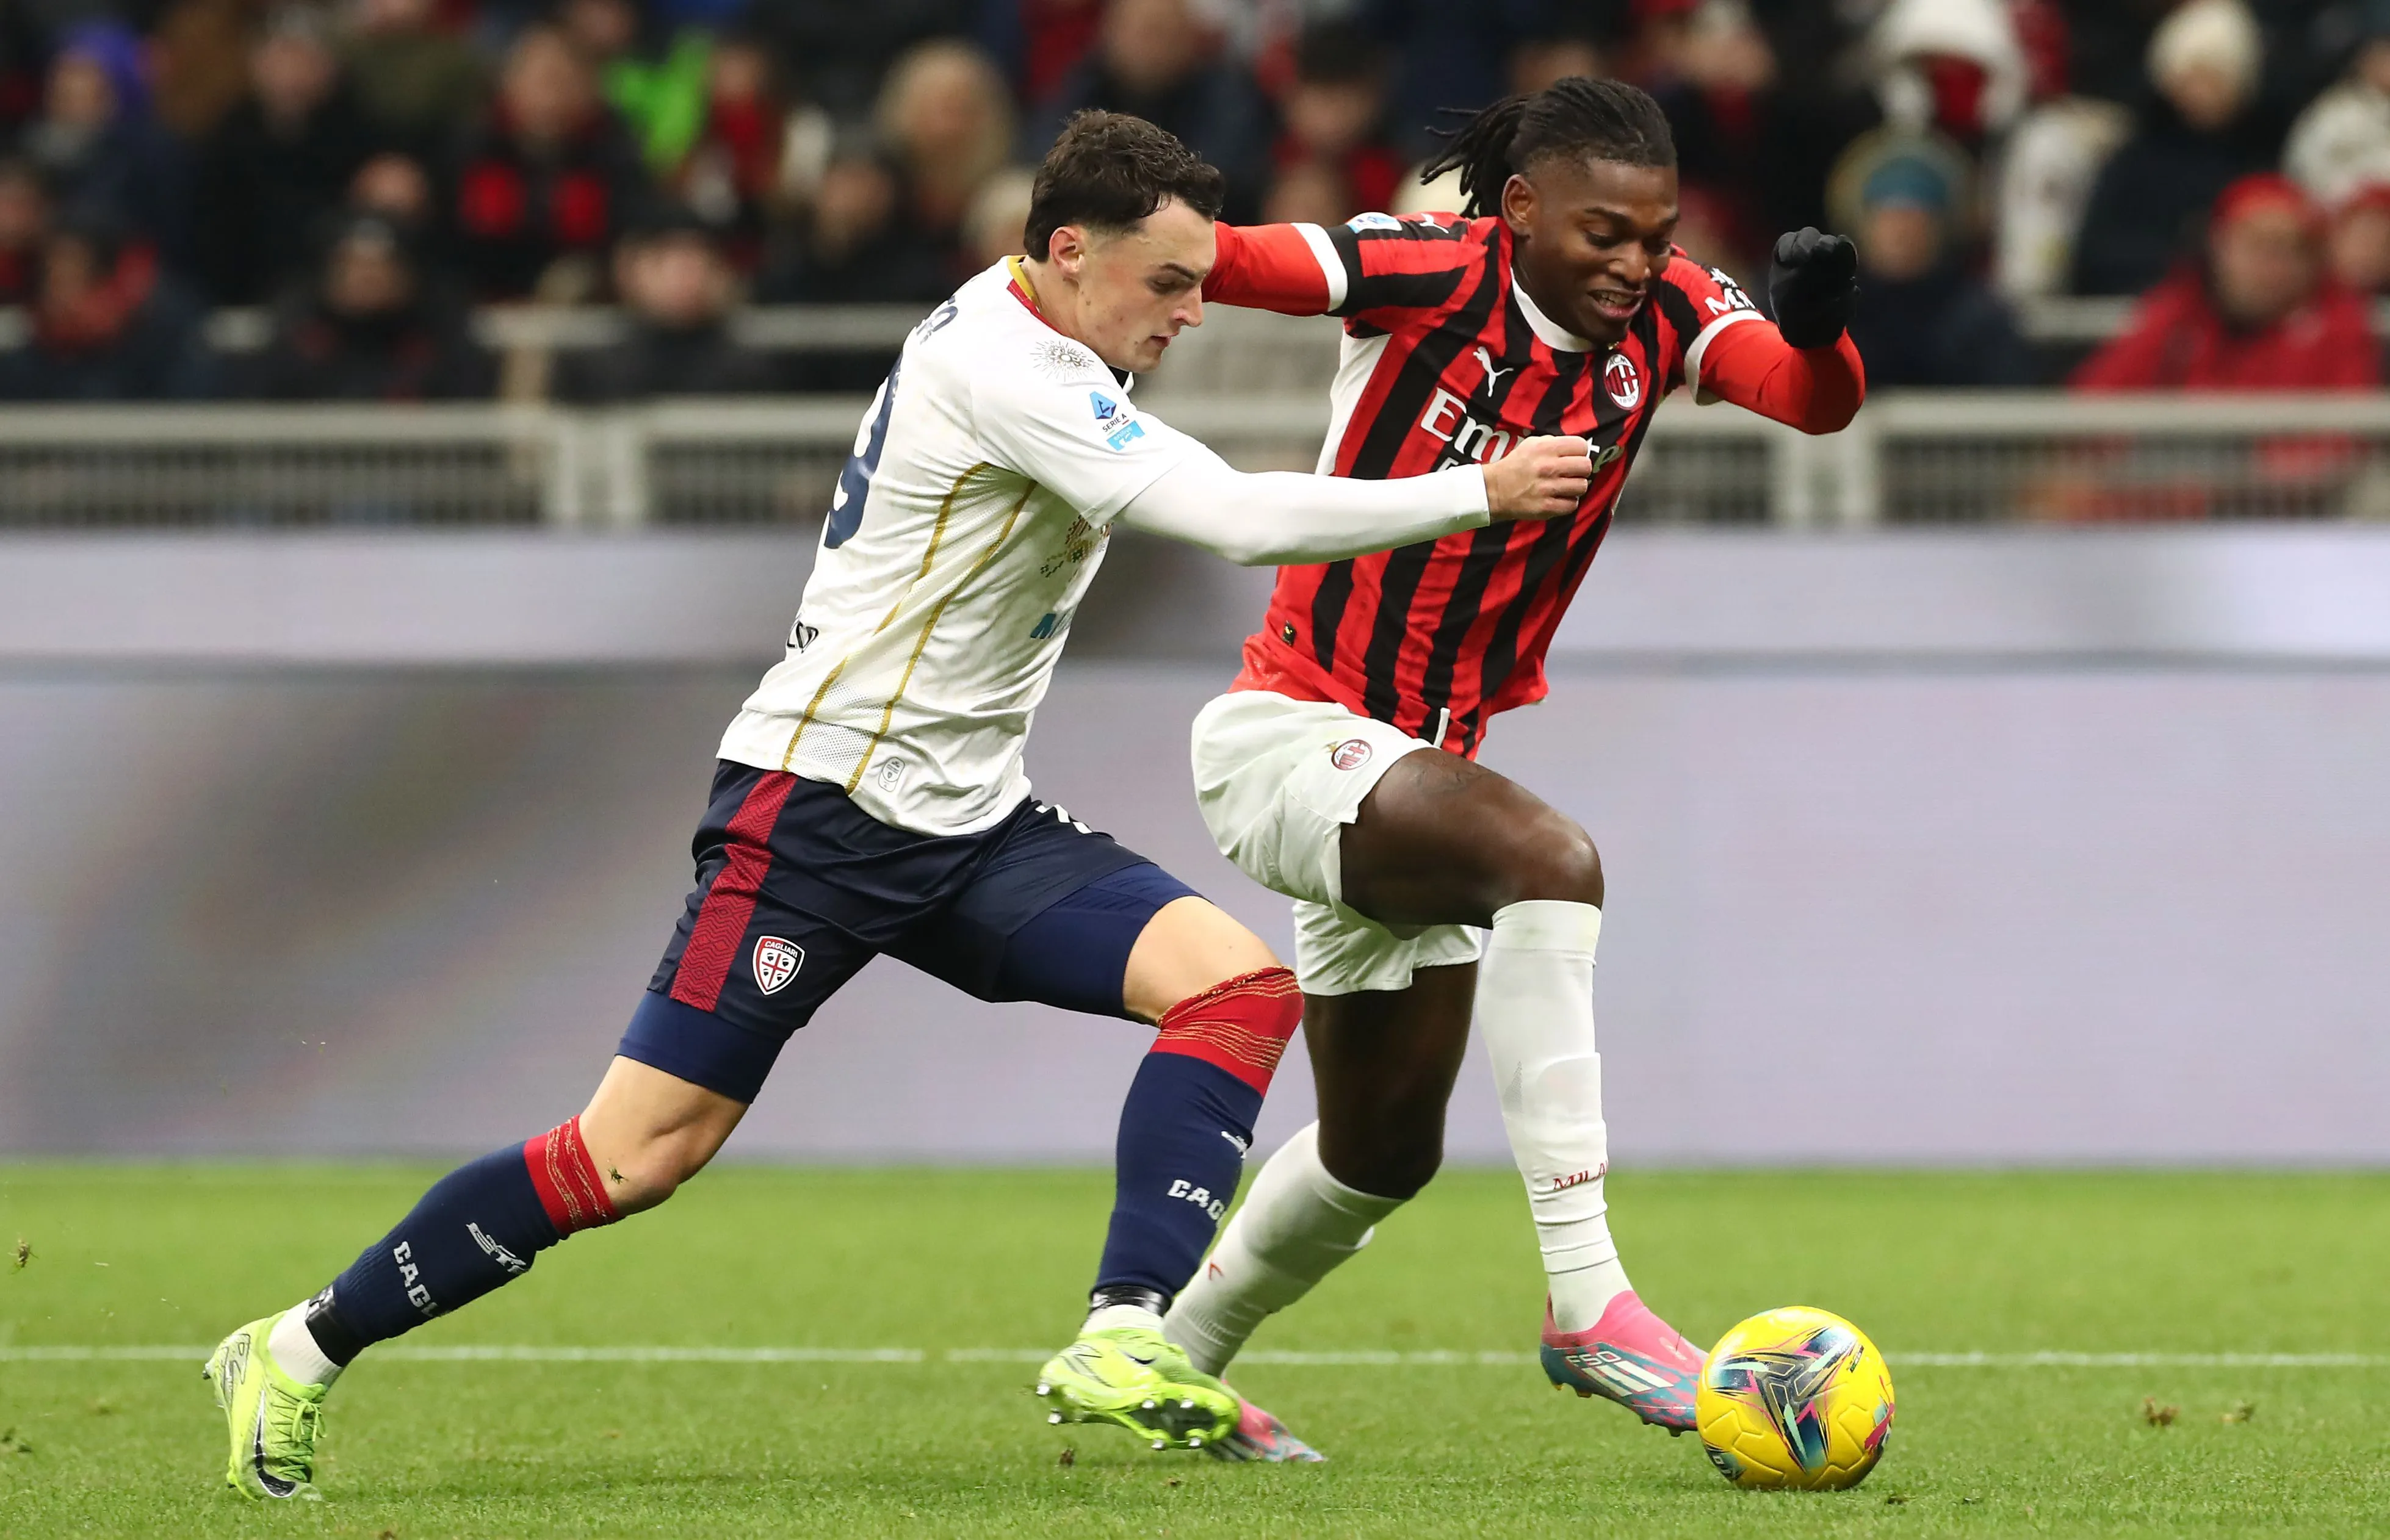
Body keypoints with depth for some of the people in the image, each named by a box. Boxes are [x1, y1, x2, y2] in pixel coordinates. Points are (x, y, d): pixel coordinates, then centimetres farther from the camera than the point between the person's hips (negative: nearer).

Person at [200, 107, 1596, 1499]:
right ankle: (304, 1354, 6)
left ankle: (1129, 1347, -19)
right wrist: (1480, 493, -20)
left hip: (970, 819, 9)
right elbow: (1242, 519, -27)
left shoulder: (1026, 337, 9)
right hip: (820, 801, -9)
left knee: (1244, 982, -11)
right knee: (632, 1160, -9)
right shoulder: (999, 368, -20)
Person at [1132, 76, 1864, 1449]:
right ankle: (1586, 1297, -36)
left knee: (1385, 1153, 19)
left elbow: (1819, 403, -20)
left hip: (1412, 768, 8)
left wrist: (1817, 327, -40)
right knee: (1552, 859, -34)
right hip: (1286, 737, -8)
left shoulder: (1667, 315, -4)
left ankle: (1169, 1365, 42)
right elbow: (1222, 263, -28)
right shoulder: (1432, 276, -17)